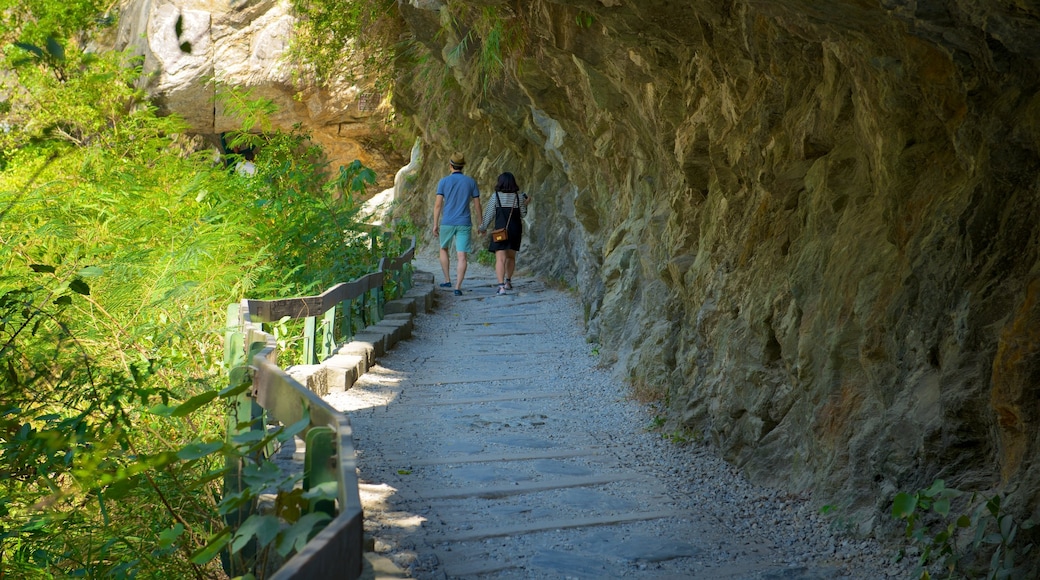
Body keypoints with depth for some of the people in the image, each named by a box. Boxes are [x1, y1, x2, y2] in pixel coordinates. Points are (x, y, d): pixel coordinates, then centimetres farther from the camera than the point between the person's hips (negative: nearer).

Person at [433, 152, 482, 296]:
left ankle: (447, 280, 22)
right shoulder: (471, 182, 3)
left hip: (447, 223, 0)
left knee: (444, 249, 24)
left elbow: (438, 204, -5)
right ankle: (458, 287, -14)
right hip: (464, 224, 0)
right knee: (462, 257, -3)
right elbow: (477, 205, 5)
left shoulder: (444, 181, -1)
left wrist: (435, 224, 0)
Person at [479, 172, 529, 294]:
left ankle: (501, 286, -23)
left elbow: (489, 214, -2)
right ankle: (508, 281, 30)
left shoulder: (496, 196, -6)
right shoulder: (519, 196, 0)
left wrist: (483, 228, 11)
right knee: (511, 256, 23)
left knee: (500, 259, -9)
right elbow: (522, 214, 5)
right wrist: (526, 204, 23)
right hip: (516, 230, 3)